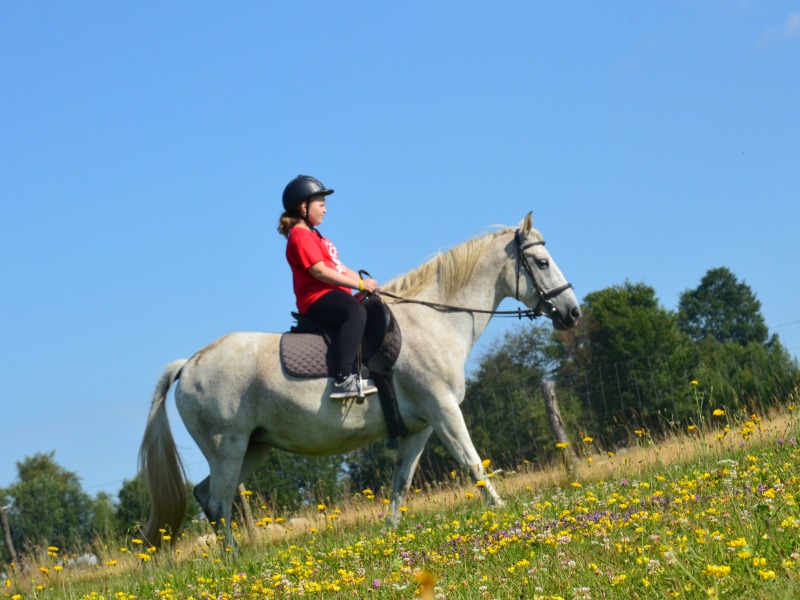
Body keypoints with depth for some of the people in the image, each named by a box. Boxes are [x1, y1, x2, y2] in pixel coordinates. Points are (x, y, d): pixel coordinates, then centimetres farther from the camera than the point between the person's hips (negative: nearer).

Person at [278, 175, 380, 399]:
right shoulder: (301, 236, -7)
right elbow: (319, 271, -19)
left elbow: (339, 268, 24)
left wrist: (364, 283, 9)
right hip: (317, 298, -11)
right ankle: (343, 379, -47)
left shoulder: (313, 236, 28)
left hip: (331, 295, 11)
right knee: (356, 312, -36)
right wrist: (360, 284, -17)